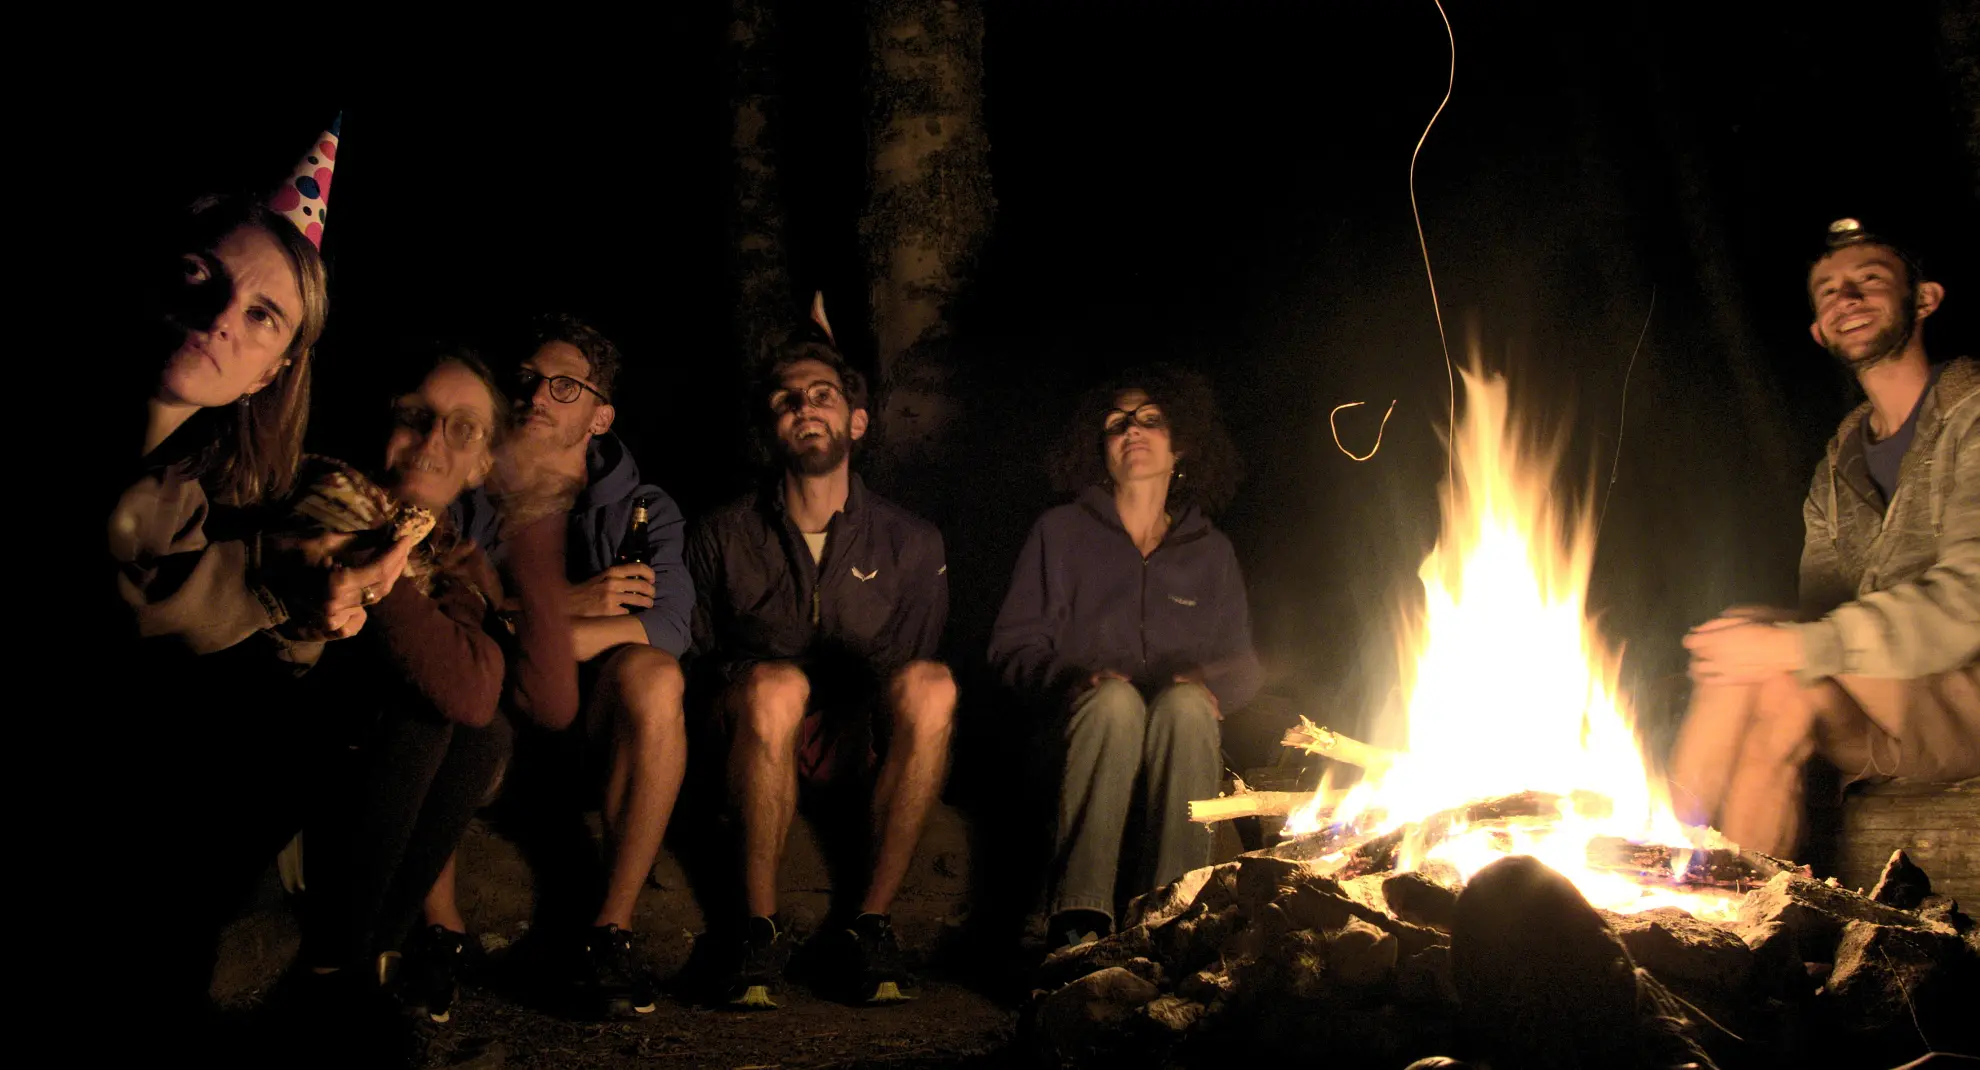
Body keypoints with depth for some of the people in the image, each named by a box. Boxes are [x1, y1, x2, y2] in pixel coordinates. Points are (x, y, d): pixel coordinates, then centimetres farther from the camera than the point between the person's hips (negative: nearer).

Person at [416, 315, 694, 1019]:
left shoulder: (642, 509, 9)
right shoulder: (462, 496, 13)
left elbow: (668, 624, -13)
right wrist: (568, 603, -14)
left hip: (590, 739, -1)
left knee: (651, 673, -31)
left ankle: (608, 927, -20)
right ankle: (440, 928, -18)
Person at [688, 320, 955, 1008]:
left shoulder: (911, 543, 5)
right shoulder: (723, 537, 4)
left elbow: (915, 682, 8)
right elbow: (697, 662, 8)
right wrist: (734, 700, -12)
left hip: (862, 743, 1)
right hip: (758, 741, -1)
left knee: (930, 683, -31)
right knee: (774, 682, -36)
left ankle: (872, 921, -25)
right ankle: (760, 927, -27)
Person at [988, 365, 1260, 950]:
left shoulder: (1211, 551, 19)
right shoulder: (1060, 533, 13)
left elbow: (1243, 665, 17)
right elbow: (1013, 646, 7)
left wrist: (1209, 683, -8)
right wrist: (1071, 682, -15)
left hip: (1181, 742, 2)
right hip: (1080, 732, -1)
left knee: (1185, 702, -33)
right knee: (1115, 697, -35)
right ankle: (1079, 917, -47)